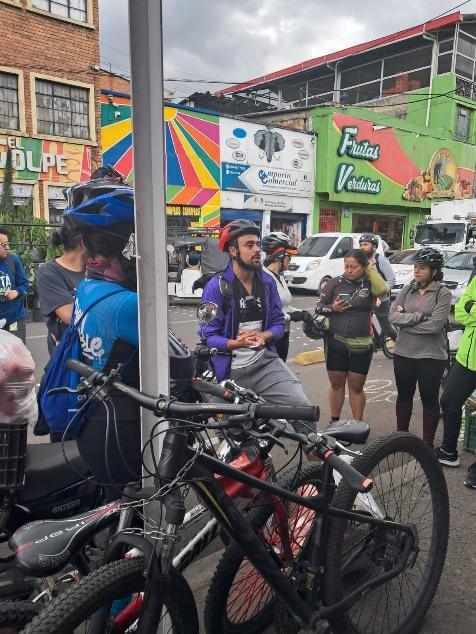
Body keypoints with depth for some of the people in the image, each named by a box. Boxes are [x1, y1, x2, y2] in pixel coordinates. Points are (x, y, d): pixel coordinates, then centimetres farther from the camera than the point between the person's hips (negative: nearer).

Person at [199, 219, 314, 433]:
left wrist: (264, 336, -17)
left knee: (303, 406, -17)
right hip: (230, 371, -2)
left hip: (265, 362, 3)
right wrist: (237, 343, -30)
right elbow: (208, 336, -13)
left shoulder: (267, 282, 1)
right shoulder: (216, 287, -12)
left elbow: (278, 323, 5)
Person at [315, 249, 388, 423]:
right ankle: (334, 421, 29)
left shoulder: (369, 284, -1)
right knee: (336, 384, 13)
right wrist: (332, 308, -15)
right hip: (336, 343, 1)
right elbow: (318, 306, 5)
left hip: (362, 345, -1)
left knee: (356, 387, 10)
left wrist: (370, 270, -12)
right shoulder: (335, 283, 0)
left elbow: (382, 290, -23)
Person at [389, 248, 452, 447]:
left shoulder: (443, 294, -9)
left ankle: (428, 443, 24)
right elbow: (393, 316, -7)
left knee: (429, 399, 9)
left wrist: (405, 319, -13)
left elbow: (435, 325, -20)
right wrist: (419, 316, -18)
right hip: (403, 353, 4)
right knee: (404, 396, 17)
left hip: (431, 356, -4)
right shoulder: (407, 289, 3)